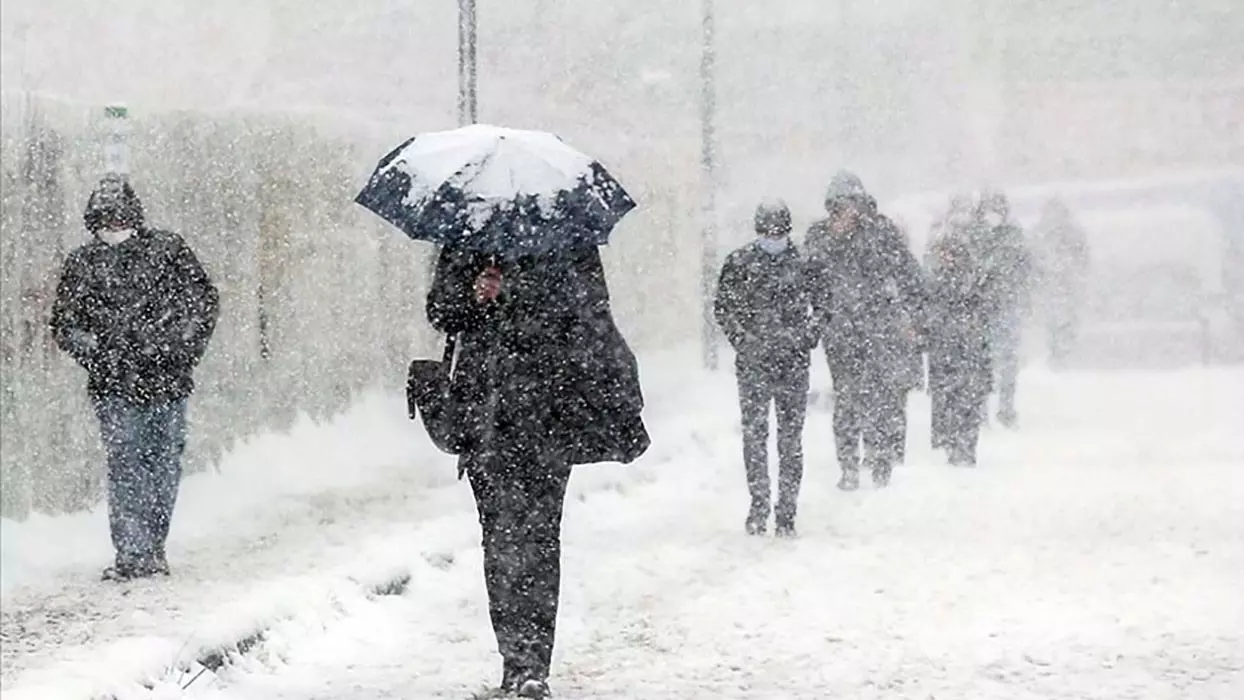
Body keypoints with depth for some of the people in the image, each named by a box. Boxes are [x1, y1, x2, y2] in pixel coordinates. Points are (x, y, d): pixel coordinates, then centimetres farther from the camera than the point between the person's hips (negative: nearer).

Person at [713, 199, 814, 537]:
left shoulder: (803, 262, 5)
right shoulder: (739, 263, 3)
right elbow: (722, 306, 7)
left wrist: (809, 338, 1)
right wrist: (742, 338, -6)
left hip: (794, 361, 1)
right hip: (753, 362, 0)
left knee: (791, 439, 1)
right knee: (754, 434, -2)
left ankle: (787, 510, 5)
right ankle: (759, 503, 8)